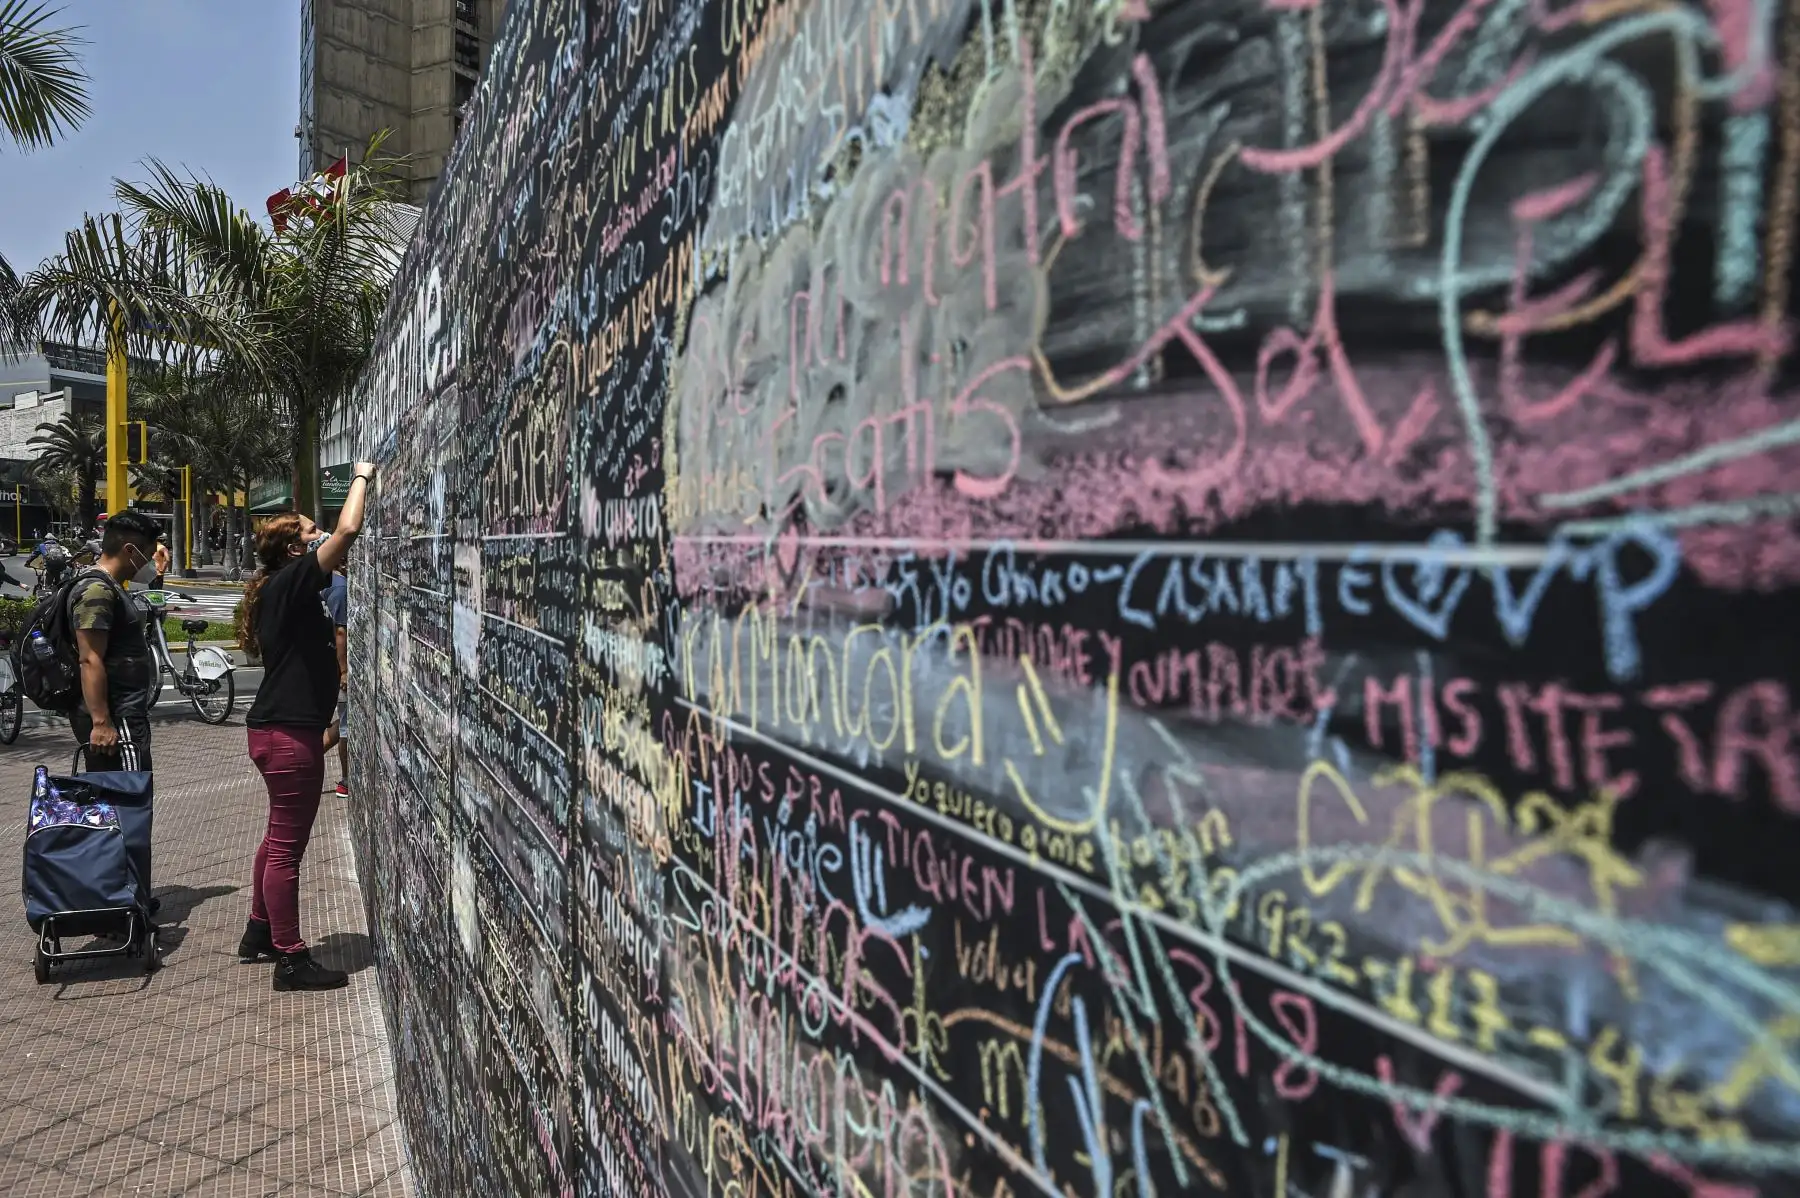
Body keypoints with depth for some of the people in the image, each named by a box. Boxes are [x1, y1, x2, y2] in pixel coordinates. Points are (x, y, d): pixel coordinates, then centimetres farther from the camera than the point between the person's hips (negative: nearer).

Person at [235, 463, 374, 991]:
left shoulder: (280, 591, 12)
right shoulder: (291, 582, -15)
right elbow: (348, 530, -23)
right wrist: (362, 477, -10)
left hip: (276, 728, 10)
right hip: (289, 734, -10)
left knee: (279, 837, 21)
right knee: (287, 847, -3)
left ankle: (259, 933, 34)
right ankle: (291, 960, 5)